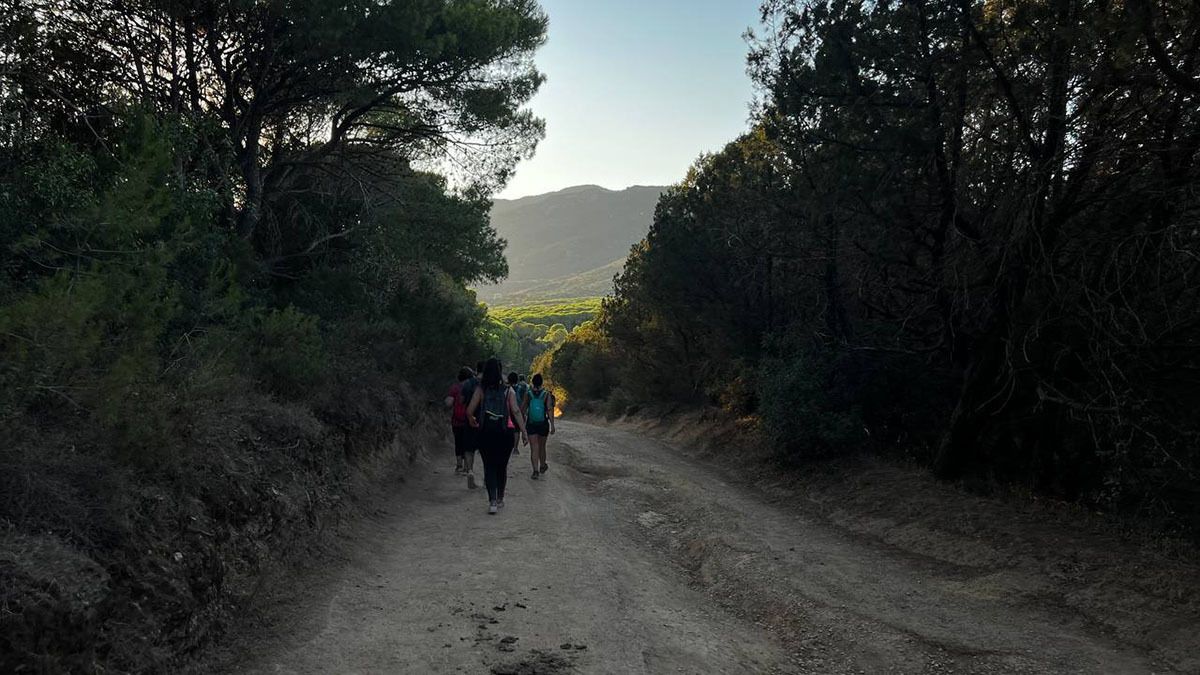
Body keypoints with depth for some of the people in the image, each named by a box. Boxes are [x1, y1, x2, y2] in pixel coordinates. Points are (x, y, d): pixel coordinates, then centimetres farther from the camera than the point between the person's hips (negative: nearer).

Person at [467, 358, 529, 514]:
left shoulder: (480, 389, -2)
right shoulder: (508, 390, -2)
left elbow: (469, 411, -5)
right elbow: (516, 411, -8)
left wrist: (472, 420, 17)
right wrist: (524, 432, -6)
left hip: (486, 434, -1)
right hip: (504, 434, 1)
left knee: (489, 467, 4)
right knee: (502, 467, 16)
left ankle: (492, 501, -10)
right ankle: (500, 499, 29)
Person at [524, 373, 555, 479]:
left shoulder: (528, 394, -4)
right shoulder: (546, 394, -7)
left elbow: (523, 409, 2)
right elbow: (550, 410, -12)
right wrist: (552, 425, -9)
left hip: (531, 424, 0)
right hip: (543, 424, 0)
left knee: (534, 448, 0)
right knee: (542, 447, 18)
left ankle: (535, 470, -11)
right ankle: (542, 466, 36)